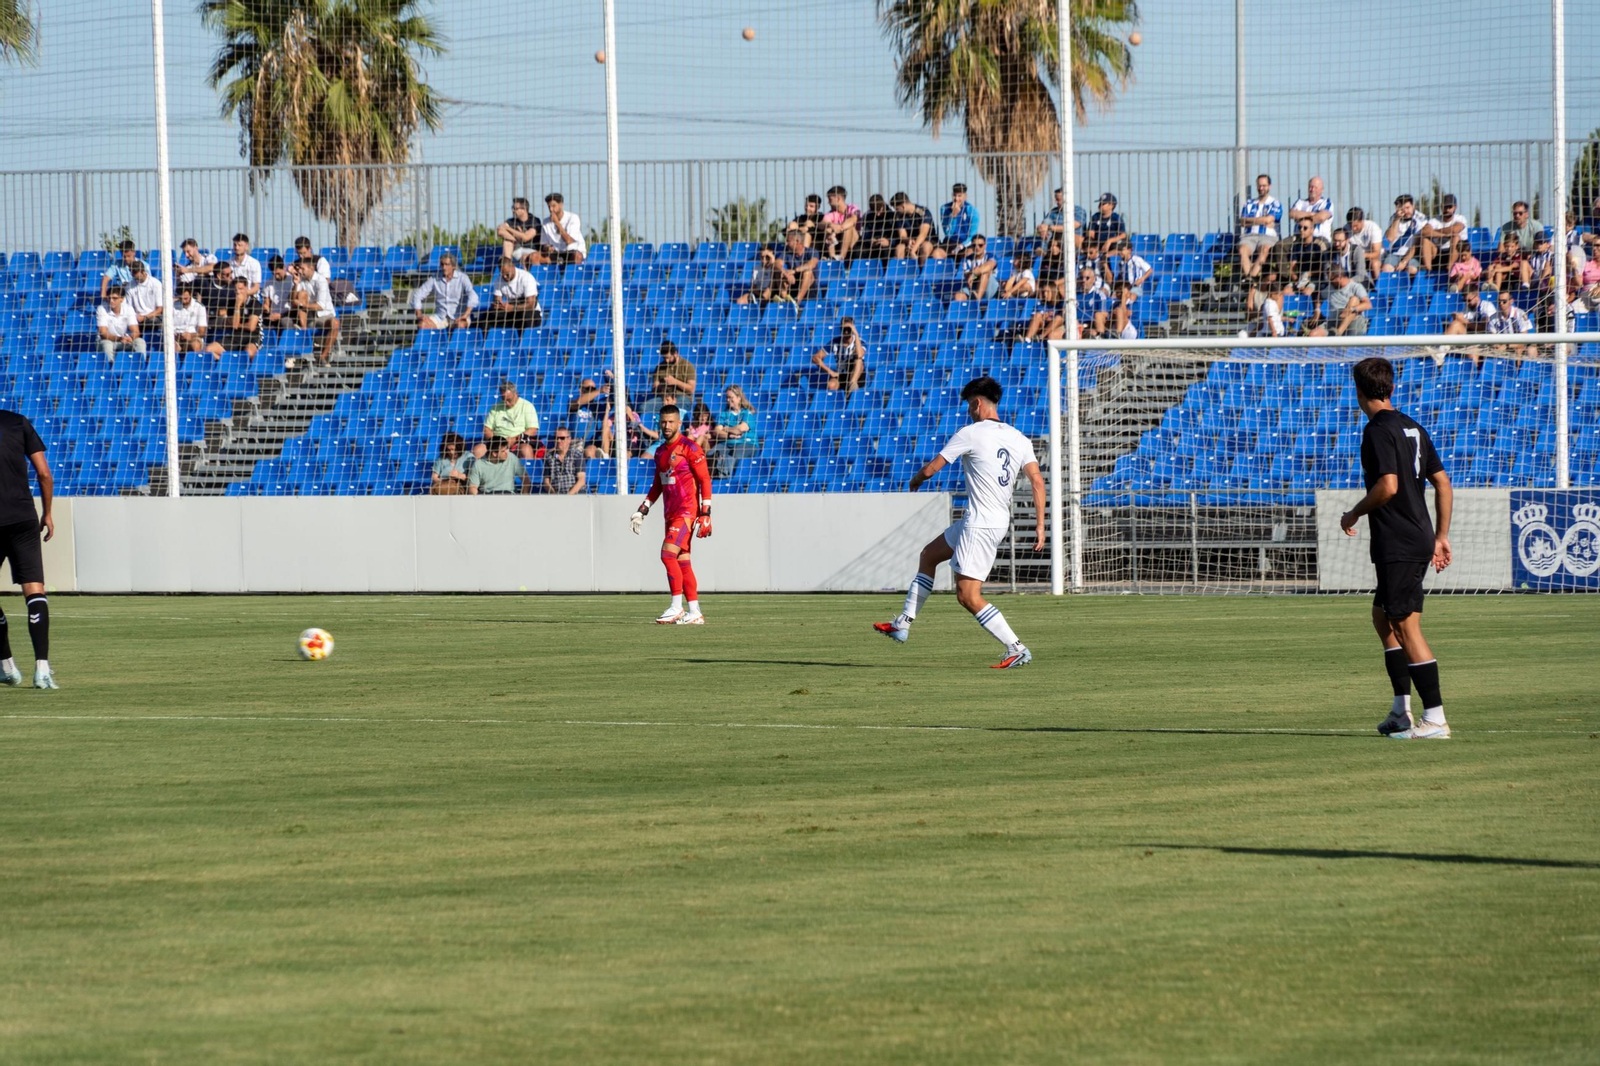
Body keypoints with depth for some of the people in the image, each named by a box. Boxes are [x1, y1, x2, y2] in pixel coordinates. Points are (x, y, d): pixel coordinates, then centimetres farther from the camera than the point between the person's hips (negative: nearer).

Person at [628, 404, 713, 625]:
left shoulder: (690, 449, -8)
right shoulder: (660, 451, 16)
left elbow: (705, 480, -10)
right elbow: (658, 485, 25)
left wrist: (705, 514, -15)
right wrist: (643, 510, 19)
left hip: (687, 512, -8)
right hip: (670, 513, 8)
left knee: (668, 554, -17)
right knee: (682, 561, 5)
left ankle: (677, 606, -12)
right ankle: (694, 613, 6)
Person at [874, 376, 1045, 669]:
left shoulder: (970, 434, -11)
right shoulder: (1019, 440, 7)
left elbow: (930, 469, -7)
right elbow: (1037, 481, -3)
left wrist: (916, 480, 17)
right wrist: (1040, 526, -2)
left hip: (980, 526, -9)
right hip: (998, 521, 9)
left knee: (968, 596, -7)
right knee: (929, 555, 24)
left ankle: (1017, 650, -10)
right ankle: (903, 624, 29)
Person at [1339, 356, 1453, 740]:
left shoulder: (1378, 431, -12)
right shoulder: (1412, 428, 14)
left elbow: (1387, 486, -22)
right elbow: (1442, 482, 15)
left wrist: (1354, 514, -7)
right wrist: (1441, 536, 19)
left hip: (1396, 546, -9)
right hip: (1418, 541, 9)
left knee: (1406, 625, -7)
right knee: (1383, 616, 20)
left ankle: (1435, 718, -10)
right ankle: (1401, 709, 20)